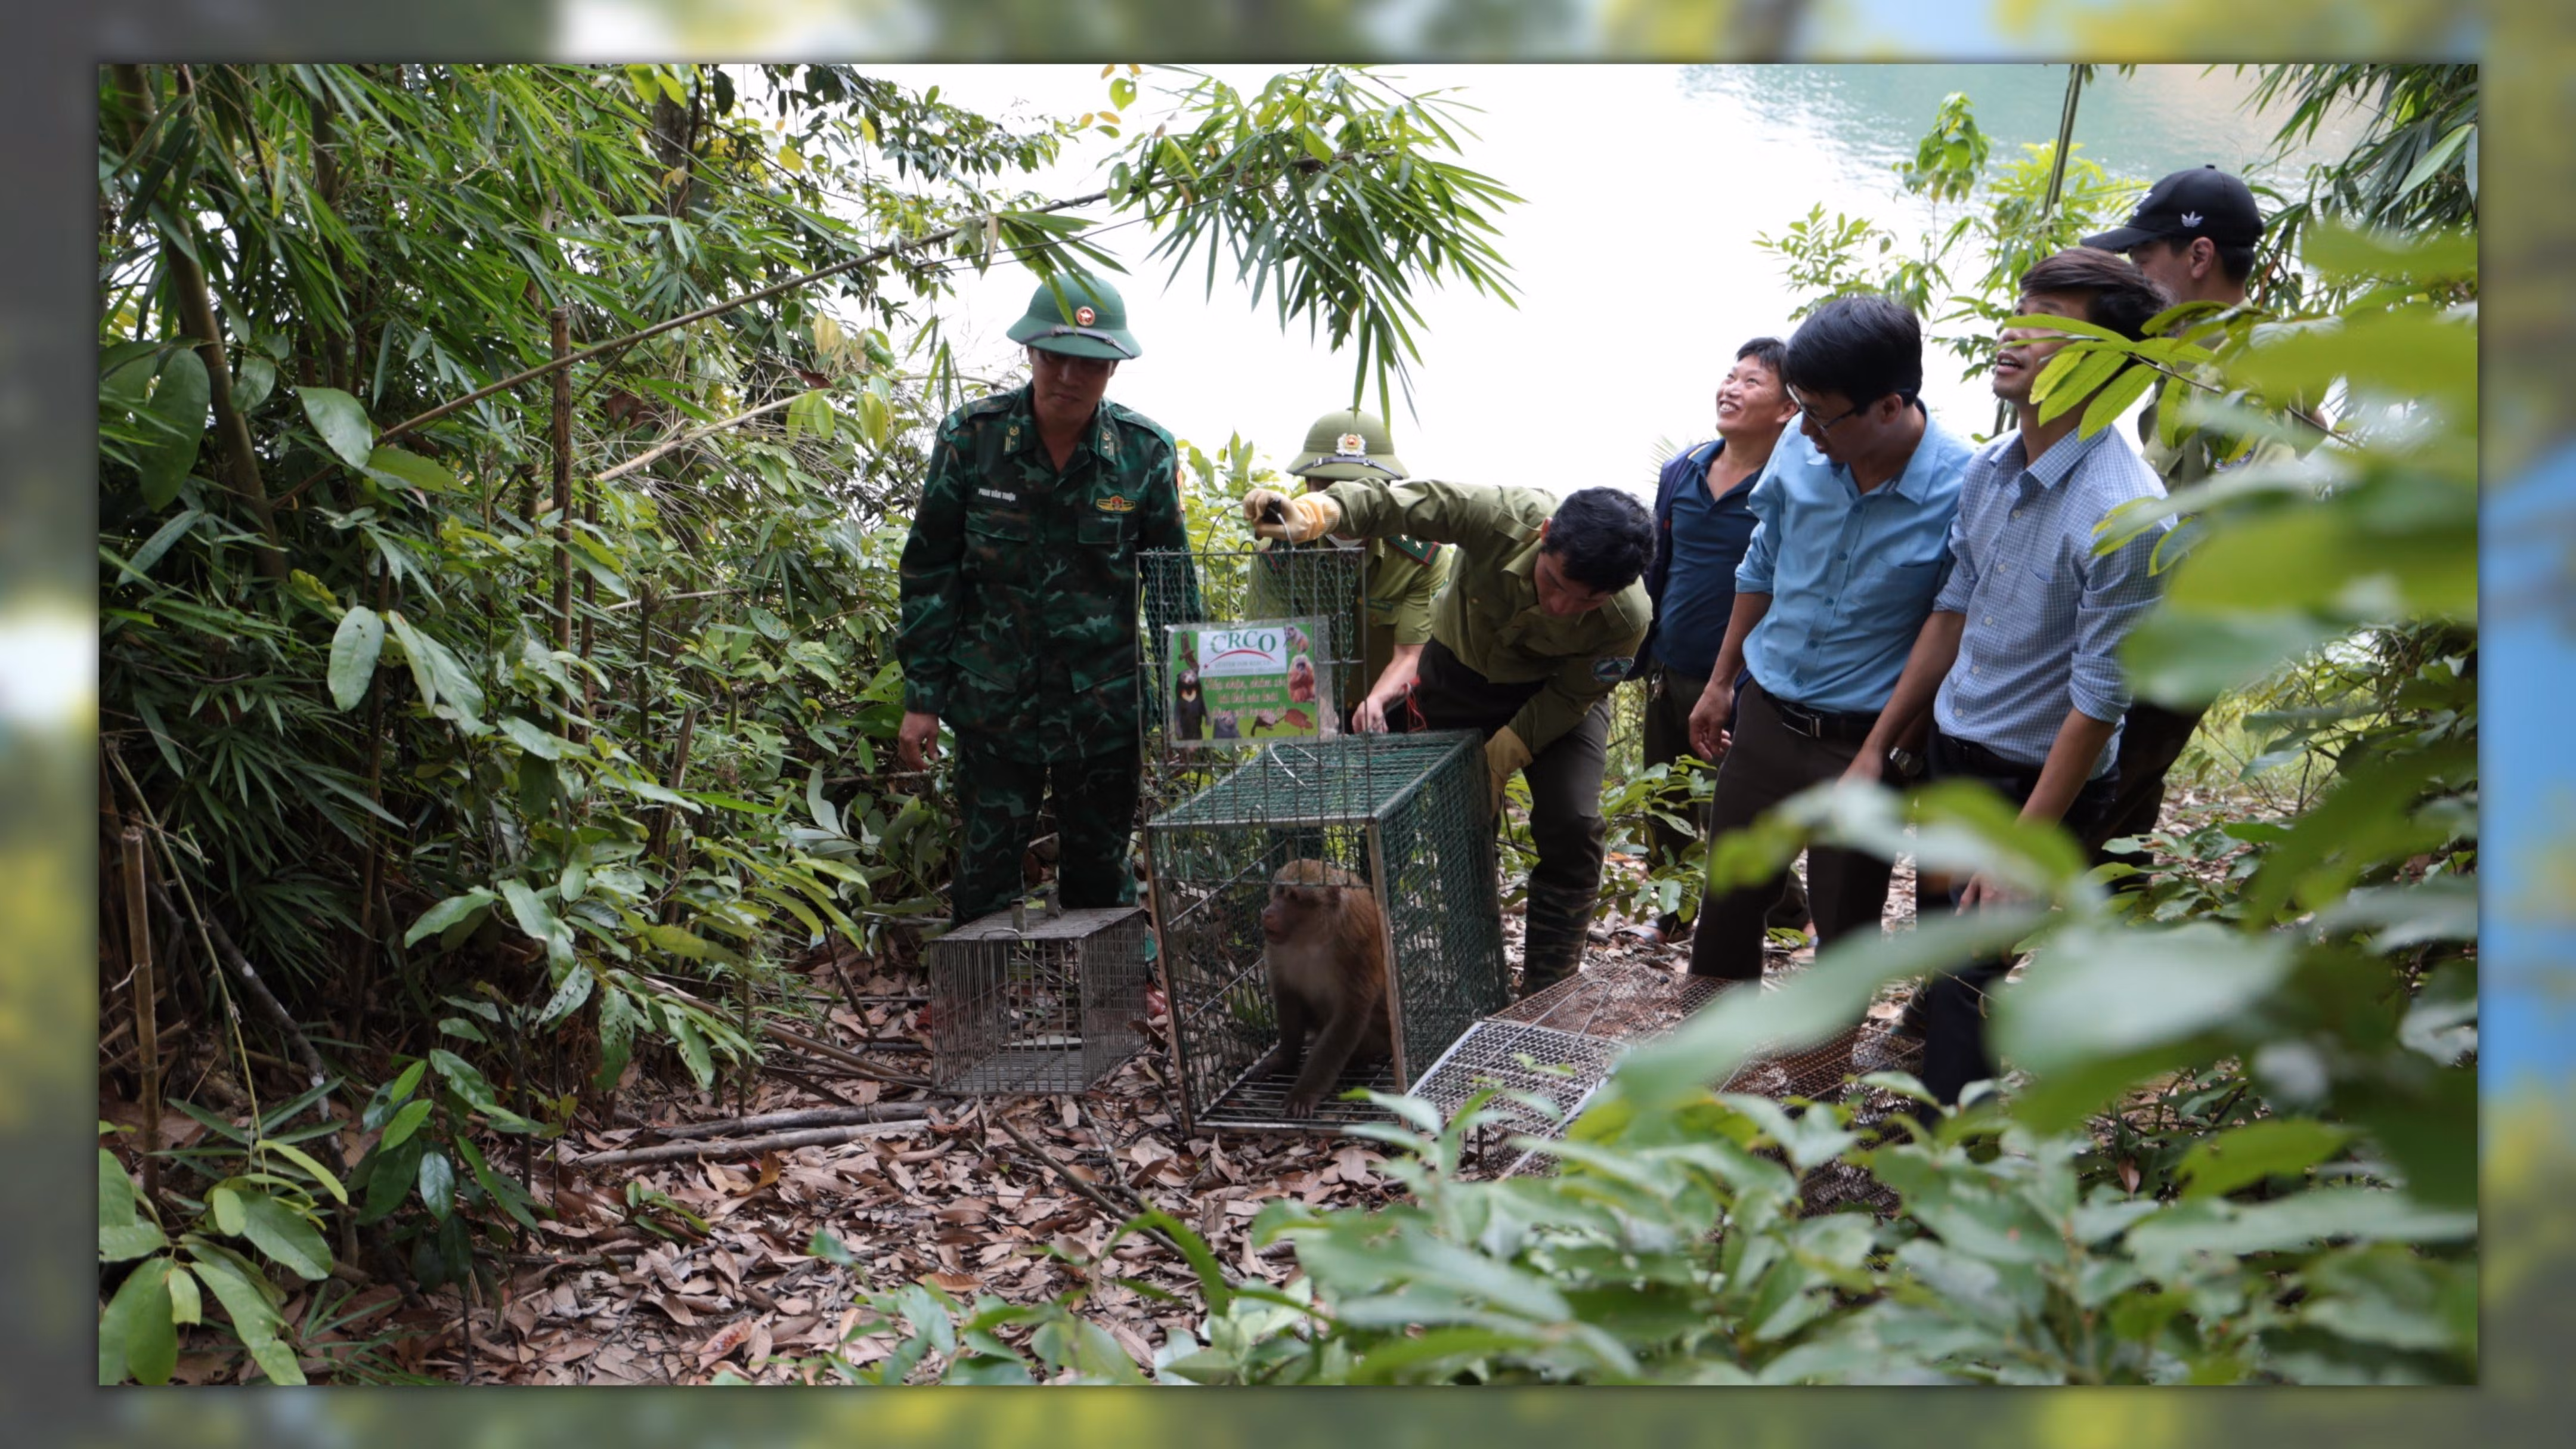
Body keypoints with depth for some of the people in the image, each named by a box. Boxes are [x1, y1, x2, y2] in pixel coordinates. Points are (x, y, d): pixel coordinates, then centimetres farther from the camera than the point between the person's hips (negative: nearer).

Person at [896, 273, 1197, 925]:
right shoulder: (971, 436, -5)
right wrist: (921, 698, -1)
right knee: (985, 882, 4)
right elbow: (929, 570, 1)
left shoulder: (1146, 453, -4)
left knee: (1101, 882, 12)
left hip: (1105, 711, 1)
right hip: (994, 706, 0)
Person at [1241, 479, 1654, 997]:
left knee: (1571, 827, -15)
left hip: (1552, 688, 0)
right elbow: (1393, 502, -39)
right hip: (1460, 669, 1)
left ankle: (1547, 997, 0)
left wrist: (1497, 760, -22)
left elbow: (1572, 697, -18)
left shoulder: (1626, 621, -33)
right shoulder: (1502, 517, -39)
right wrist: (1311, 515, -57)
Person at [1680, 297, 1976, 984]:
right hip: (1764, 718, 4)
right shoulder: (1801, 449, -7)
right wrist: (1720, 684, 16)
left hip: (1864, 745, -4)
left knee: (1845, 927, 11)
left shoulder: (1961, 489, -21)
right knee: (1729, 898, 16)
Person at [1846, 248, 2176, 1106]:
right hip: (1950, 754, 7)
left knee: (1961, 978, 0)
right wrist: (1876, 748, 12)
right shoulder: (1989, 470, 0)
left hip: (2038, 782, -7)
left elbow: (2098, 704, -21)